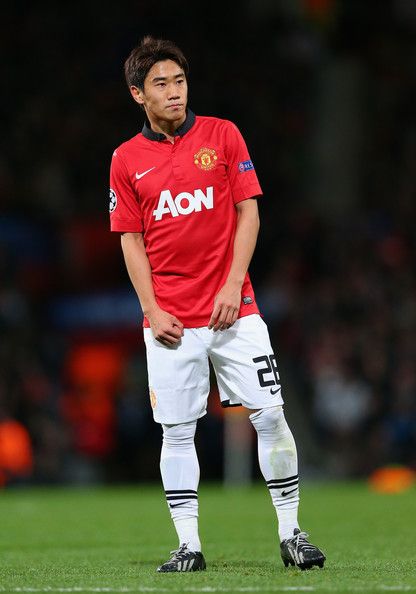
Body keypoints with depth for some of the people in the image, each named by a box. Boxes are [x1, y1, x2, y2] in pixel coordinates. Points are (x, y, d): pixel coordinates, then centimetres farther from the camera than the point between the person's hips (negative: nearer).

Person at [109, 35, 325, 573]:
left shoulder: (222, 135, 4)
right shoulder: (126, 160, 6)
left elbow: (248, 213, 2)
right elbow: (131, 241, 6)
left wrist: (234, 286, -9)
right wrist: (152, 310, -5)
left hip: (233, 308, 0)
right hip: (169, 321, 1)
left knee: (270, 415, -5)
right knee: (176, 431, 1)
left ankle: (291, 533, 4)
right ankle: (188, 544, 7)